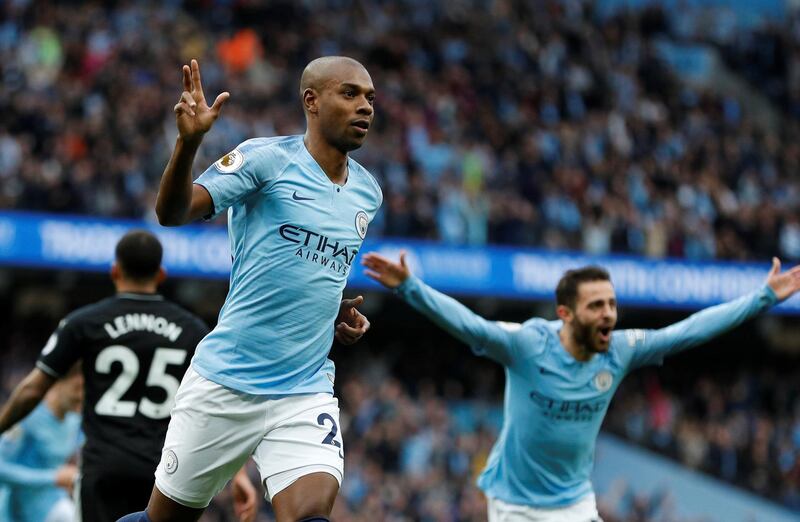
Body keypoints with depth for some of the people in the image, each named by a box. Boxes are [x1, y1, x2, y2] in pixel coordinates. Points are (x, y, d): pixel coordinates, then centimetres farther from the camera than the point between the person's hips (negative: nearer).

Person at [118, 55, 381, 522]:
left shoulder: (368, 192, 11)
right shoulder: (267, 159, -8)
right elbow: (173, 212, -20)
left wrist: (340, 312, 8)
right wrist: (189, 142, -38)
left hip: (307, 393, 4)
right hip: (225, 383, -4)